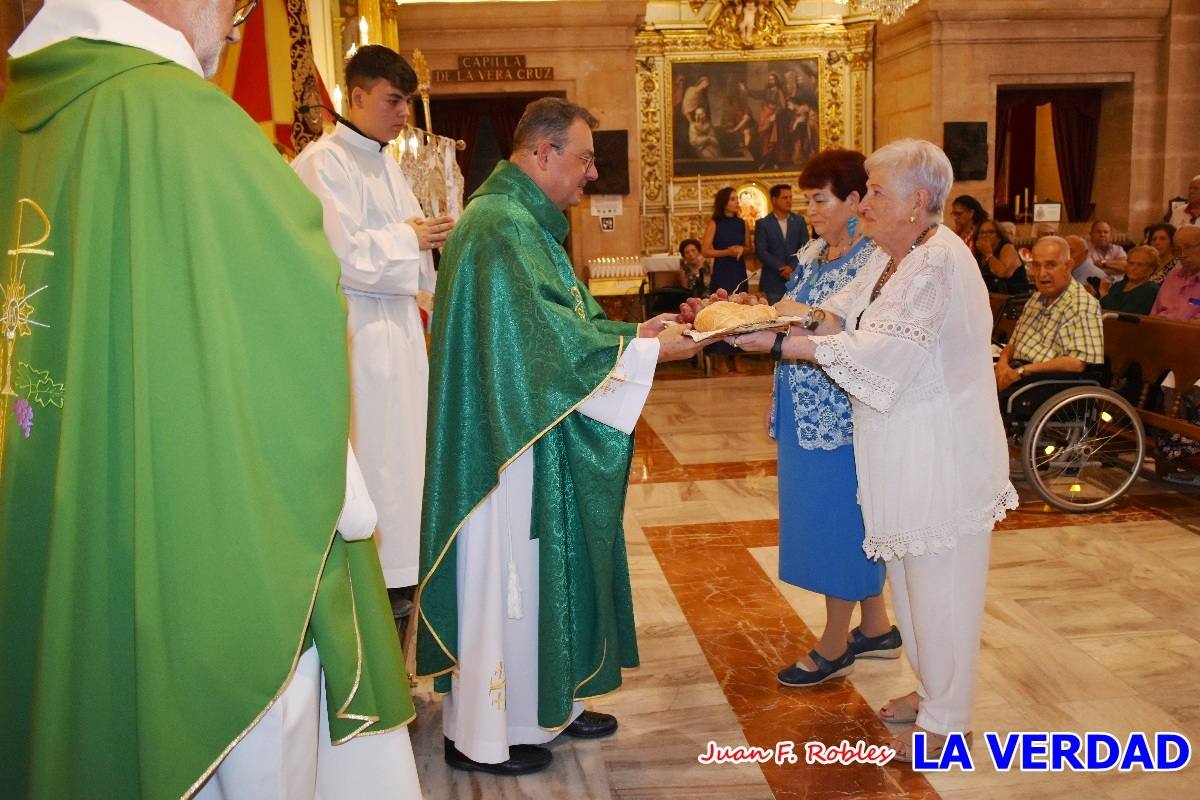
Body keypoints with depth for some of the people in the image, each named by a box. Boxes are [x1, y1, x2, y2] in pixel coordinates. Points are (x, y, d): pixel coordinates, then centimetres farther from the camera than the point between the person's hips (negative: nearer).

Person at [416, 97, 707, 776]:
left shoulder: (529, 222, 14)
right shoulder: (502, 225, -20)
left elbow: (562, 322, 16)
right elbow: (552, 341, -24)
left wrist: (637, 329, 4)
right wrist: (649, 350, -17)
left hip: (540, 439, 11)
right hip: (511, 442, -10)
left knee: (548, 566, 18)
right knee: (506, 579, 2)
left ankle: (551, 702, 33)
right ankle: (482, 734, 18)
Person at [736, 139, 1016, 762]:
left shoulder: (939, 262, -21)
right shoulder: (889, 258, 9)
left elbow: (878, 354, -27)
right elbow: (847, 318, 4)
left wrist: (778, 343, -26)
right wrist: (808, 315, -16)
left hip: (943, 450, -9)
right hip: (900, 447, 9)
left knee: (938, 585, 4)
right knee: (911, 576, 20)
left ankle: (946, 723, 21)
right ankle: (934, 691, 38)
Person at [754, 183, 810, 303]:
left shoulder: (799, 221, 11)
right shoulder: (762, 224, 3)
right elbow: (761, 251, -5)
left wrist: (792, 267, -10)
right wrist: (782, 268, -13)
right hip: (773, 281, -2)